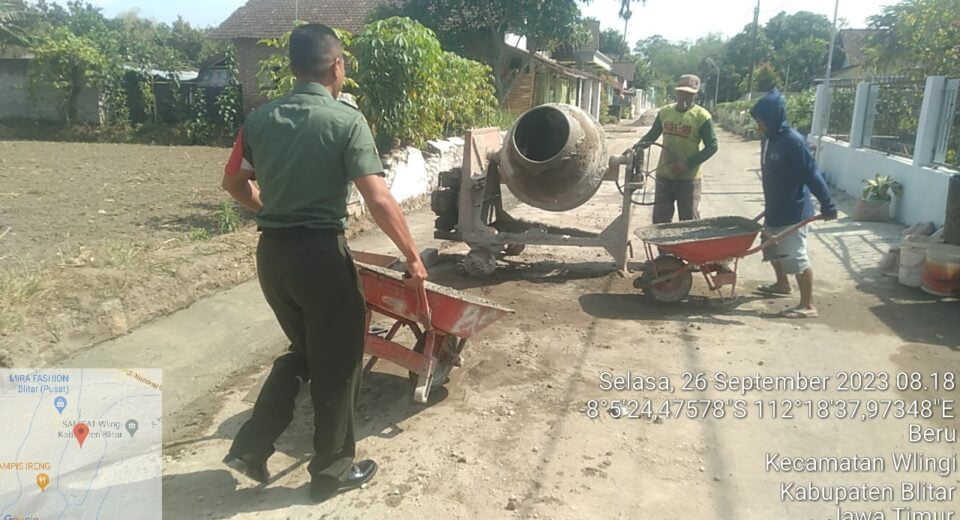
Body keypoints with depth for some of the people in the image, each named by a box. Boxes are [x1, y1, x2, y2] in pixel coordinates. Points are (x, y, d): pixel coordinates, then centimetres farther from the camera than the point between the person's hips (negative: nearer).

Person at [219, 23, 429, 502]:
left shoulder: (260, 118, 4)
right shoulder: (347, 120, -13)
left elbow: (234, 184, 14)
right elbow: (379, 201, -19)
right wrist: (413, 257, -9)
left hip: (271, 251, 6)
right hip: (319, 253, -6)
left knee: (301, 350, 25)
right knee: (336, 363, 11)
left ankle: (250, 447, 26)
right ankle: (332, 471, 25)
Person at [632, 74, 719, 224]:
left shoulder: (702, 116, -8)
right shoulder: (664, 112, 4)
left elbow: (712, 146, -8)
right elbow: (651, 136, 16)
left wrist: (689, 164, -19)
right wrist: (636, 147, -3)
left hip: (688, 178, -4)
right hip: (664, 175, 4)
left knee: (690, 221, 4)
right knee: (660, 219, 11)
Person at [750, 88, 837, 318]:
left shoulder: (793, 141, -21)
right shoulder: (769, 139, 7)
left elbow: (812, 174, -22)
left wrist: (827, 205, -22)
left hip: (793, 213, -10)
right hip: (775, 210, 10)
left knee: (796, 258, -6)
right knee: (773, 250, 25)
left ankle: (808, 306, 2)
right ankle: (782, 284, 47)